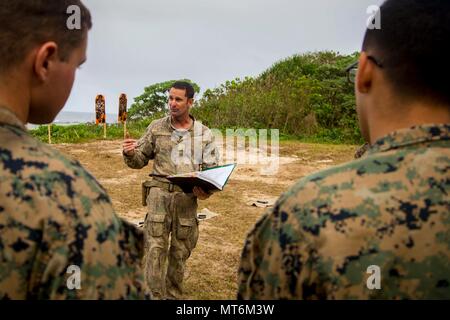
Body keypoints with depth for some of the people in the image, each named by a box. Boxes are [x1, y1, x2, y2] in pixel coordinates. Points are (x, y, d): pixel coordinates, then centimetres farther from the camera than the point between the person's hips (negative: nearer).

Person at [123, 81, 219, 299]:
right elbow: (140, 160, 10)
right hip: (160, 193, -1)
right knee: (155, 250, -4)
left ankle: (173, 295, 30)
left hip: (187, 198, 1)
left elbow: (213, 168, 4)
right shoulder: (156, 128, 4)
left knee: (180, 252, 12)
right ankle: (155, 296, 8)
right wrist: (129, 154, -14)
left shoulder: (204, 133, 4)